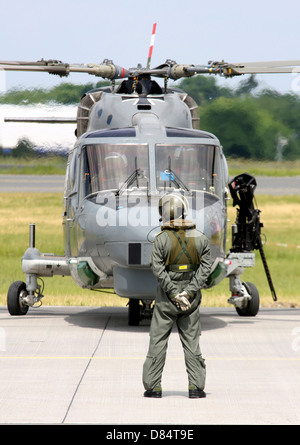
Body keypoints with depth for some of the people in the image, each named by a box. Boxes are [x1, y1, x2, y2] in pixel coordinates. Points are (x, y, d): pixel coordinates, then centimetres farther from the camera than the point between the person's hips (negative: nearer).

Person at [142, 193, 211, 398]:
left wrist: (174, 294, -12)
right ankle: (196, 386, 4)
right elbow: (205, 267, -5)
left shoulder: (161, 239, -10)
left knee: (158, 341, 6)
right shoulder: (200, 238, -1)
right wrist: (189, 292, -9)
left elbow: (158, 270, -14)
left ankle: (153, 386, 7)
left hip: (167, 298, -2)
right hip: (192, 298, 2)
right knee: (192, 341, 8)